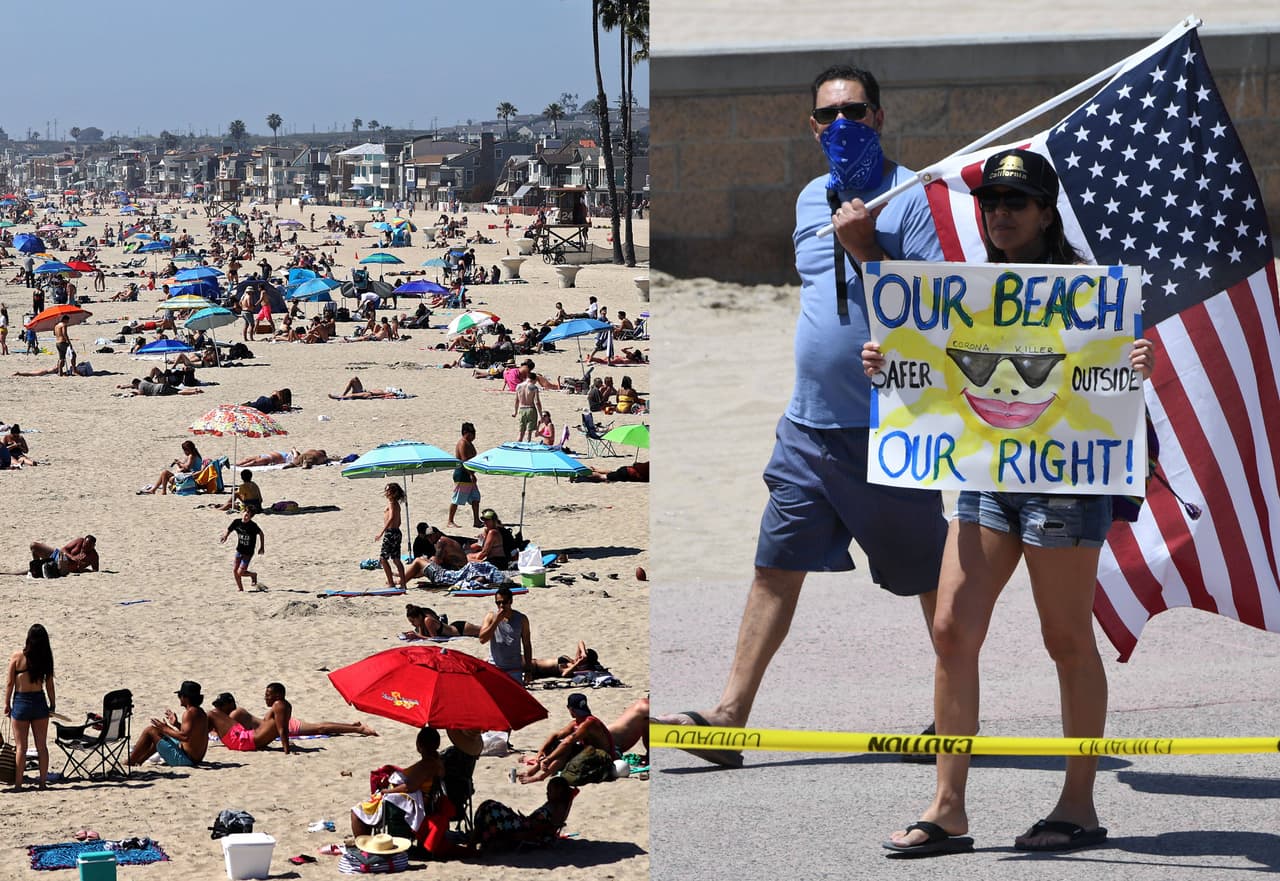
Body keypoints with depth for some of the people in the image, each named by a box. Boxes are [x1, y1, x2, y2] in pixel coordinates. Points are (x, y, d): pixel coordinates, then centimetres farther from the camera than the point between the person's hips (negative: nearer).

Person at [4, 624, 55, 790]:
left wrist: (7, 704, 3)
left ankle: (18, 783, 4)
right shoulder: (45, 659, -6)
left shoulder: (17, 657, -11)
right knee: (42, 745, 10)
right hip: (39, 701, 2)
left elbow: (10, 683, -7)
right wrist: (53, 704, 12)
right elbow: (49, 684, -1)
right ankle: (43, 781, 12)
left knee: (21, 746, 4)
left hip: (21, 702, -2)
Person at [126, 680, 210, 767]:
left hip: (185, 759, -10)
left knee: (150, 730, -3)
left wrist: (165, 729, -18)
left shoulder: (189, 713, -20)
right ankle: (138, 761, 38)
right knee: (160, 735, 30)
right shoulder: (200, 712, 10)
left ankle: (129, 762, 7)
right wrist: (177, 724, 17)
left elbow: (185, 737, -29)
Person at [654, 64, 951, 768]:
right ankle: (730, 717, 0)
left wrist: (868, 249, -22)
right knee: (777, 565, 1)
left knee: (928, 575, 5)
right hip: (809, 423, 6)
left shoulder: (911, 197, -7)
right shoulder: (811, 200, 13)